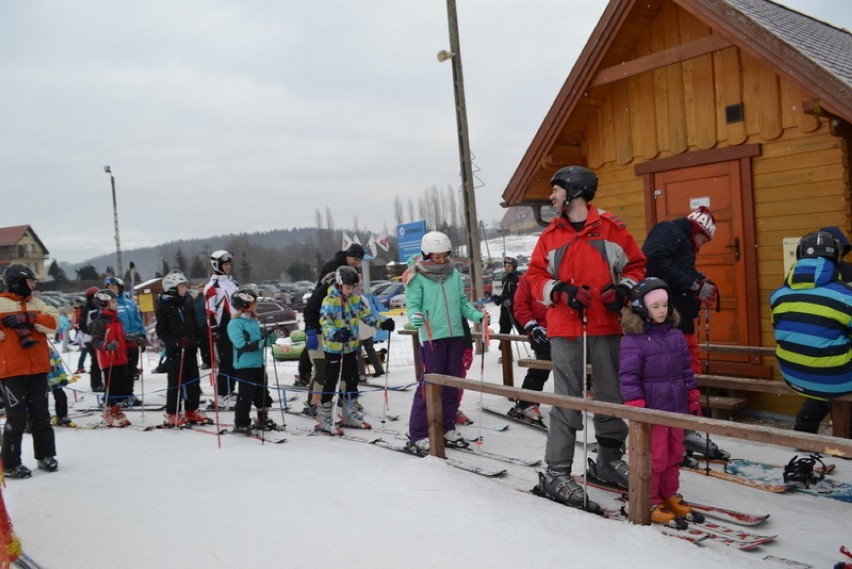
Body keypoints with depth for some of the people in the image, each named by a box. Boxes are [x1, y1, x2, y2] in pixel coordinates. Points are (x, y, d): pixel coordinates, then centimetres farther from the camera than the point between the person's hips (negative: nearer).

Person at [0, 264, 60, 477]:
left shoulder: (36, 304, 12)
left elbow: (53, 322, -2)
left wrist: (29, 318, -16)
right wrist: (17, 335, -15)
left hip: (38, 369, 5)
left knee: (41, 415, 13)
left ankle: (45, 455, 24)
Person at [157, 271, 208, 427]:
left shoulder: (187, 301, 10)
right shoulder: (164, 305, -7)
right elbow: (161, 331, -8)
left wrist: (197, 339, 9)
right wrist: (176, 342, -20)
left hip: (190, 348, 6)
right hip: (174, 349, -6)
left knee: (193, 380, 10)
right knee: (176, 381, -2)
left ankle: (192, 411, 21)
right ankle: (172, 415, 7)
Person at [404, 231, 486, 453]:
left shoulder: (454, 274, 10)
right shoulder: (417, 278, -4)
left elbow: (462, 302, 14)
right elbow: (412, 305, -7)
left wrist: (477, 315, -1)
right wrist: (415, 316, -29)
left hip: (456, 336, 6)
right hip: (432, 337, -5)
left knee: (453, 384, 12)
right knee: (430, 384, -6)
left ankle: (447, 428, 26)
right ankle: (418, 435, 3)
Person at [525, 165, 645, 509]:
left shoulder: (611, 228, 3)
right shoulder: (551, 235, 9)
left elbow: (636, 265, 9)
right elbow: (536, 277, 8)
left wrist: (624, 289, -9)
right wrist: (560, 291, -10)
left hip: (606, 325, 1)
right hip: (565, 327, 0)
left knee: (611, 394, 13)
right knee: (567, 398, -4)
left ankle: (610, 459, 31)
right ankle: (557, 472, 1)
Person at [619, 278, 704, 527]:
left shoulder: (676, 336, 8)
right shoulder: (633, 340, -12)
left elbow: (687, 370, 14)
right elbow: (628, 376, -14)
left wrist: (693, 400, 14)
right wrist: (636, 408, -16)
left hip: (677, 408, 7)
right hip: (652, 410, -6)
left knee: (674, 455, 16)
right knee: (655, 458, 0)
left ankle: (670, 496, 32)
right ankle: (650, 503, 15)